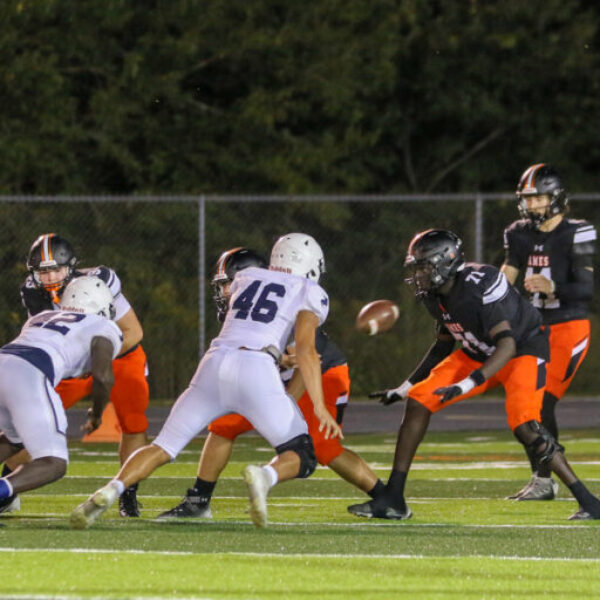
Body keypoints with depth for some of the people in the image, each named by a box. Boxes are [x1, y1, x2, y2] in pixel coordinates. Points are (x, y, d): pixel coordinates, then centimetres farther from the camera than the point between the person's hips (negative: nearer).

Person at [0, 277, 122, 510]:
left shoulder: (40, 318, 34)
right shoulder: (103, 328, 15)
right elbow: (103, 376, 1)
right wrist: (97, 414, 18)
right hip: (28, 377, -7)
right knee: (53, 465, -2)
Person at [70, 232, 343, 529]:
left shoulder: (244, 278, 26)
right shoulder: (309, 292, 12)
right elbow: (305, 349, -1)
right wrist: (320, 407, -5)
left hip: (214, 365, 4)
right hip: (257, 371, -4)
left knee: (164, 447, 9)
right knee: (303, 458, 7)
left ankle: (110, 491, -18)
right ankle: (264, 476, -28)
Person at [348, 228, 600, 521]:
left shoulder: (480, 286, -32)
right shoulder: (436, 295, -5)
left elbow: (507, 346, -36)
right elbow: (443, 344, 12)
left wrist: (467, 385, -42)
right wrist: (406, 386, 13)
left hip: (524, 351, -8)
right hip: (479, 353, 8)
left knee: (524, 427, -29)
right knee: (419, 401, -5)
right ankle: (392, 500, 1)